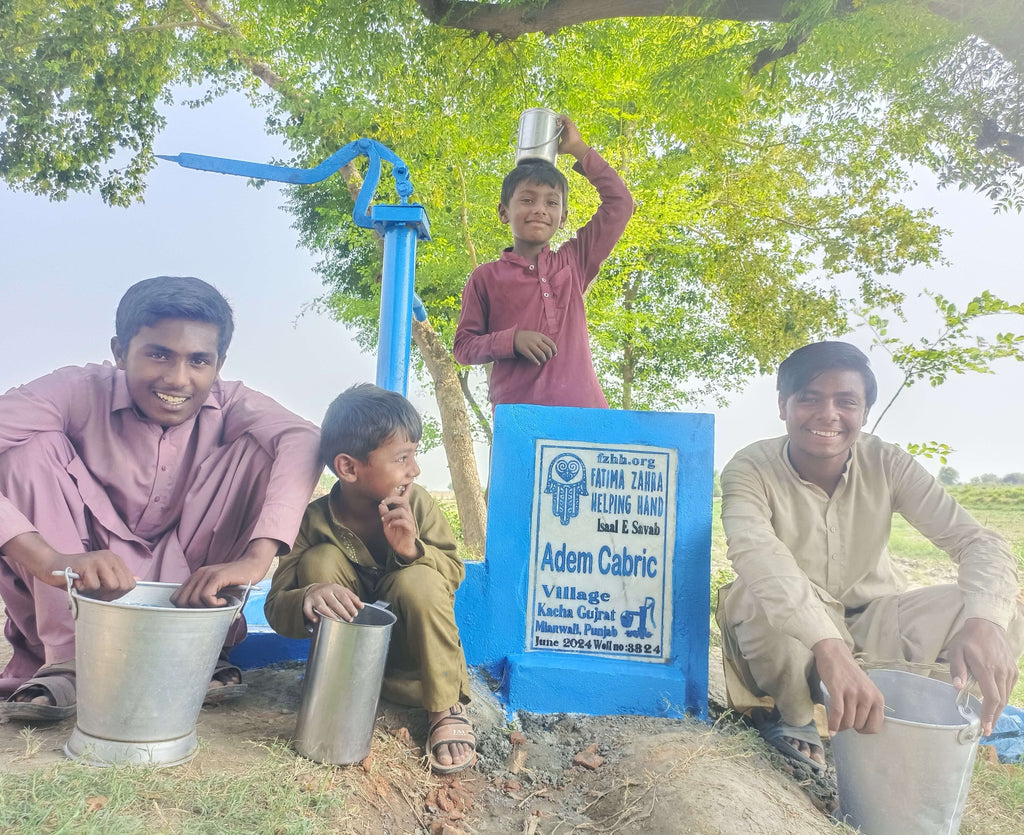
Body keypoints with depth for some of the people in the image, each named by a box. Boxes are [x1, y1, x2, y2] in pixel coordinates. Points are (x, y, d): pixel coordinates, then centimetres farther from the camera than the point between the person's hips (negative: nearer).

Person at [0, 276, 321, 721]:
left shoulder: (228, 404, -14)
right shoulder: (80, 392, -18)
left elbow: (302, 439, -34)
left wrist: (255, 558, -49)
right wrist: (50, 559, -48)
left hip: (184, 582, 1)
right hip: (80, 594, -1)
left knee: (257, 449, -19)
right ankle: (66, 658, -19)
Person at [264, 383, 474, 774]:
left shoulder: (418, 504, -15)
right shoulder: (315, 520, -18)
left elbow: (454, 572, -13)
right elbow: (276, 605, -20)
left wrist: (412, 548, -34)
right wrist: (308, 601, -45)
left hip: (410, 647, 0)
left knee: (417, 580, -32)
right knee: (320, 560, -23)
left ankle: (446, 709, -11)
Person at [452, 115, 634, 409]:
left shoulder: (573, 262, 16)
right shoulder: (486, 277, 10)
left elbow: (619, 203, 18)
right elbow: (463, 346, 10)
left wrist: (579, 149, 20)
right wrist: (511, 340, -8)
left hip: (582, 405, 2)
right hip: (517, 414, -2)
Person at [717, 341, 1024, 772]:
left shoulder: (886, 463, -11)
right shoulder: (752, 469, -21)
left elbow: (976, 540, -17)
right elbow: (754, 552, -41)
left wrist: (985, 622, -39)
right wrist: (829, 648, -56)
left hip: (873, 620, 3)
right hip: (791, 636, -3)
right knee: (751, 597, -37)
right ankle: (792, 716, -6)